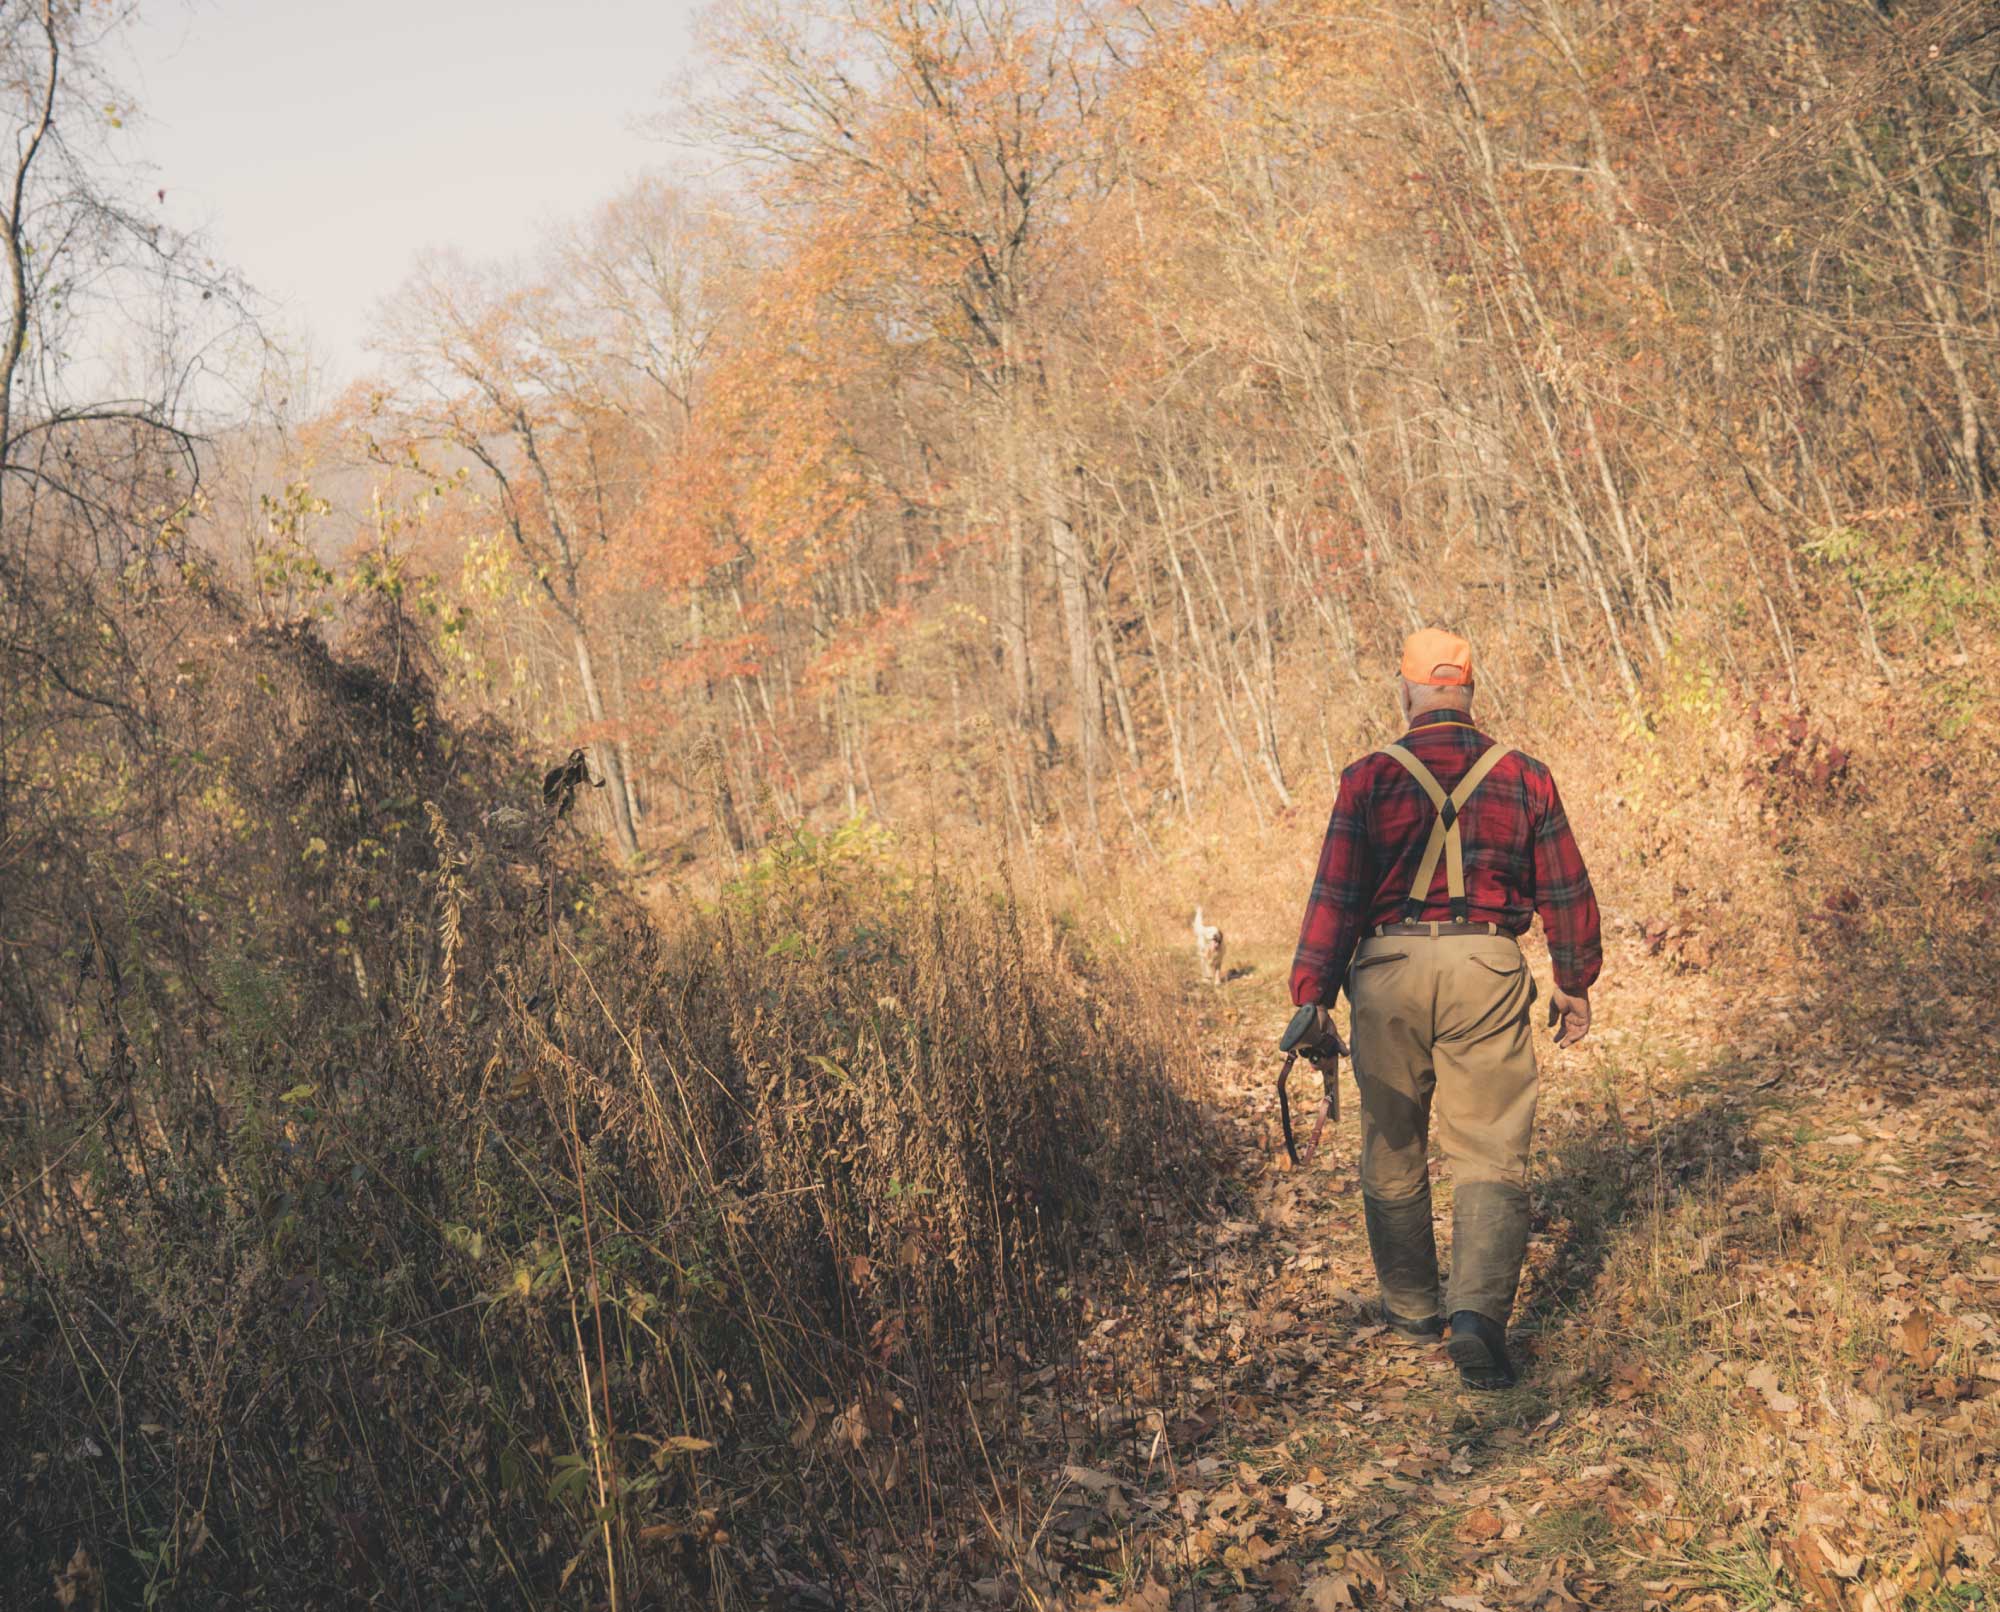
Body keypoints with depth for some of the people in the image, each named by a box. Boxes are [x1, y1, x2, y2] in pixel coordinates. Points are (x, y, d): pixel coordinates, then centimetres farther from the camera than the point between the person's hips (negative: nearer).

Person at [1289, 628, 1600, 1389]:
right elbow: (1566, 892, 10)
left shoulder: (1369, 778, -2)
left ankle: (1411, 1305, 30)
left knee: (1393, 1147, 16)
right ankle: (1478, 1312, -11)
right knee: (1490, 1155, 5)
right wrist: (1575, 983, 22)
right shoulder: (1524, 778, 4)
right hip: (1489, 973, 0)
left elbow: (1335, 897, -6)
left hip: (1390, 972, 0)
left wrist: (1311, 998, -3)